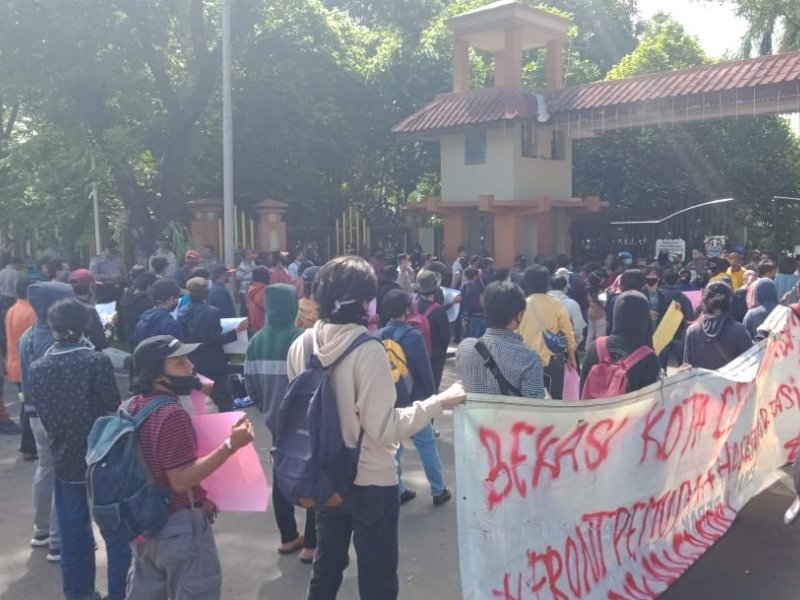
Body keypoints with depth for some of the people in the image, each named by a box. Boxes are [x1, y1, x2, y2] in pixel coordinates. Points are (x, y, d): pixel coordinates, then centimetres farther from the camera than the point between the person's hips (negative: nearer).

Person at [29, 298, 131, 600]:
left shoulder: (38, 367, -5)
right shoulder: (98, 361, -18)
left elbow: (41, 413, 4)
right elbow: (114, 408, -13)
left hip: (64, 457, 4)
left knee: (73, 531, 16)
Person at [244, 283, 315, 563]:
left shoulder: (257, 340, -1)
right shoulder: (300, 338, -20)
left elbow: (250, 383, 2)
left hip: (277, 421, 6)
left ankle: (288, 537, 29)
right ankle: (311, 544, 10)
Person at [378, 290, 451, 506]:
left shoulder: (377, 338, -1)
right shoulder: (413, 336, -15)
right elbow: (425, 370, -11)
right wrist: (431, 395, 2)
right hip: (412, 400, -4)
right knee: (427, 445, 8)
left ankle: (397, 491, 21)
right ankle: (438, 491, 16)